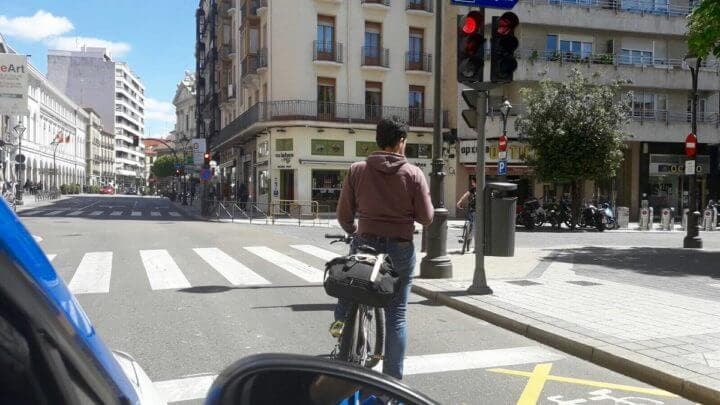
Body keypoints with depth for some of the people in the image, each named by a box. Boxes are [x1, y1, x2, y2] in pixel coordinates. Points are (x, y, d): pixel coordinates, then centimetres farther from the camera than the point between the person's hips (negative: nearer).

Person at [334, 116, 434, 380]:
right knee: (397, 314, 9)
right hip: (401, 249, -1)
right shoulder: (413, 173, -7)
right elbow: (426, 217, -5)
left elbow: (343, 215, 1)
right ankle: (393, 378, 13)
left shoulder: (357, 170, -3)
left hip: (365, 243, 1)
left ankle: (341, 319, 17)